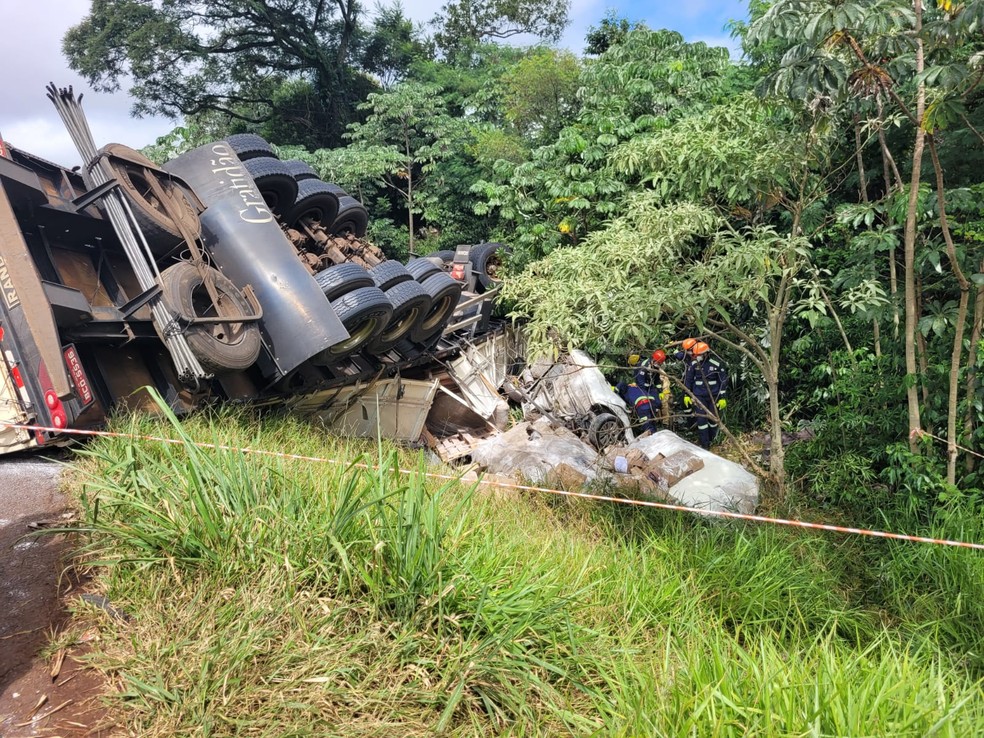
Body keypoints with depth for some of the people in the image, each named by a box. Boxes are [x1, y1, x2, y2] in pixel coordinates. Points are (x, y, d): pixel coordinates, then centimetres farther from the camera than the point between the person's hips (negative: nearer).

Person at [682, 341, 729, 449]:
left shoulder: (716, 363, -12)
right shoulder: (693, 364, -8)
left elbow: (723, 380, -4)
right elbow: (688, 379, 5)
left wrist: (723, 397, -5)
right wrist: (687, 395, 5)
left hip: (713, 396, 0)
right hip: (699, 396, 0)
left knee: (713, 419, 10)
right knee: (701, 420, -5)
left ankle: (711, 440, 31)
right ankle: (704, 445, 3)